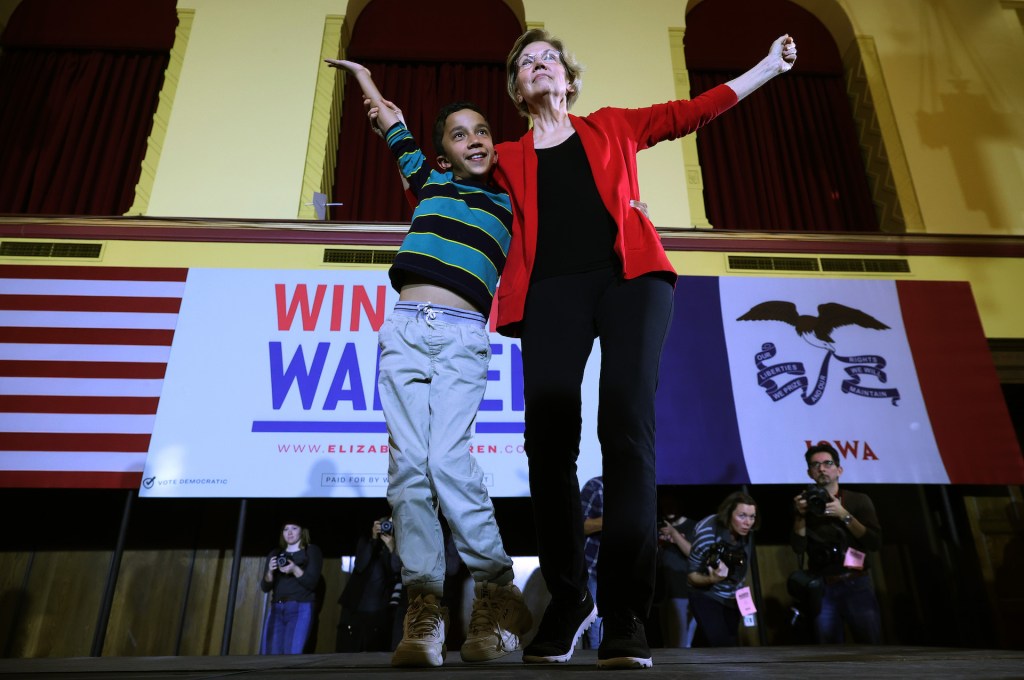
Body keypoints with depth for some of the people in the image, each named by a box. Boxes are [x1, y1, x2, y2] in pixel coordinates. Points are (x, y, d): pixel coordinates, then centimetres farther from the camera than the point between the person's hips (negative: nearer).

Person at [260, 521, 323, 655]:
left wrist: (295, 569, -19)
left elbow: (312, 583, -4)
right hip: (276, 609, 4)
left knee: (292, 655, -19)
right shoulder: (275, 554, 17)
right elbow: (265, 587, 11)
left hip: (301, 609, -4)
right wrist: (270, 571, -10)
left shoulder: (312, 551, 6)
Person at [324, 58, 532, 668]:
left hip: (462, 337, -2)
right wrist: (363, 75, 49)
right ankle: (425, 607, -9)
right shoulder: (431, 182, 23)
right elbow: (396, 128, 36)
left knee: (448, 461, -19)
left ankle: (498, 595, -7)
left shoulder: (510, 206, 17)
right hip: (404, 329, 2)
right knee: (409, 465, -10)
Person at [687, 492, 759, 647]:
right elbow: (691, 575, -19)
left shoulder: (745, 533, -11)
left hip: (732, 599, 6)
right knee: (722, 647, -18)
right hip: (707, 597, -6)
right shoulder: (708, 532, -27)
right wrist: (712, 579, -36)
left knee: (732, 644, 12)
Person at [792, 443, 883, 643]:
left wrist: (844, 515, -16)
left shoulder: (858, 501, 3)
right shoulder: (805, 503, 6)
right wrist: (801, 515, -15)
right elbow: (799, 548, -2)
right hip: (822, 589, 1)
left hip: (857, 585, -1)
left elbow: (875, 542, -8)